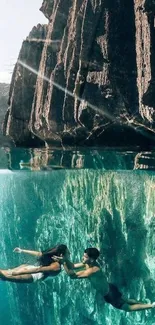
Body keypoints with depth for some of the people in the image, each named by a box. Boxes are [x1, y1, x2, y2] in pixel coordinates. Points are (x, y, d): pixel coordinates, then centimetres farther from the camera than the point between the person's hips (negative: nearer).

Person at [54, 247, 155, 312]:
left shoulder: (92, 270, -36)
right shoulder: (89, 263, -11)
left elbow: (73, 275, -39)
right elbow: (73, 266, -3)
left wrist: (63, 262, -42)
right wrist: (66, 259, -20)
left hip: (109, 295, -8)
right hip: (109, 288, 8)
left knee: (128, 308, 10)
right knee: (126, 300, 26)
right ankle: (147, 303, 40)